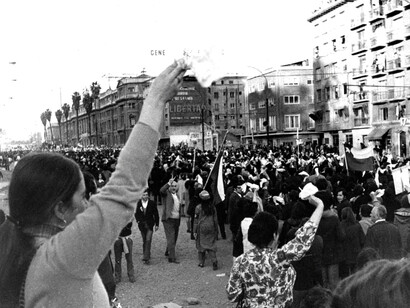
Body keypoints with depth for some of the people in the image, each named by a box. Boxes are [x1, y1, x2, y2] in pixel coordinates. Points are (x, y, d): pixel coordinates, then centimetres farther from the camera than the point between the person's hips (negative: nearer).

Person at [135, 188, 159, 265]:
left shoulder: (152, 203, -4)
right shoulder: (138, 203, -1)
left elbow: (156, 214, 3)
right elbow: (136, 213, 12)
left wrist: (157, 224, 4)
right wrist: (138, 220, -2)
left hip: (149, 225, -2)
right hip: (142, 225, 2)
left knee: (148, 240, -13)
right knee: (144, 241, 11)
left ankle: (146, 258, -13)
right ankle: (147, 255, 28)